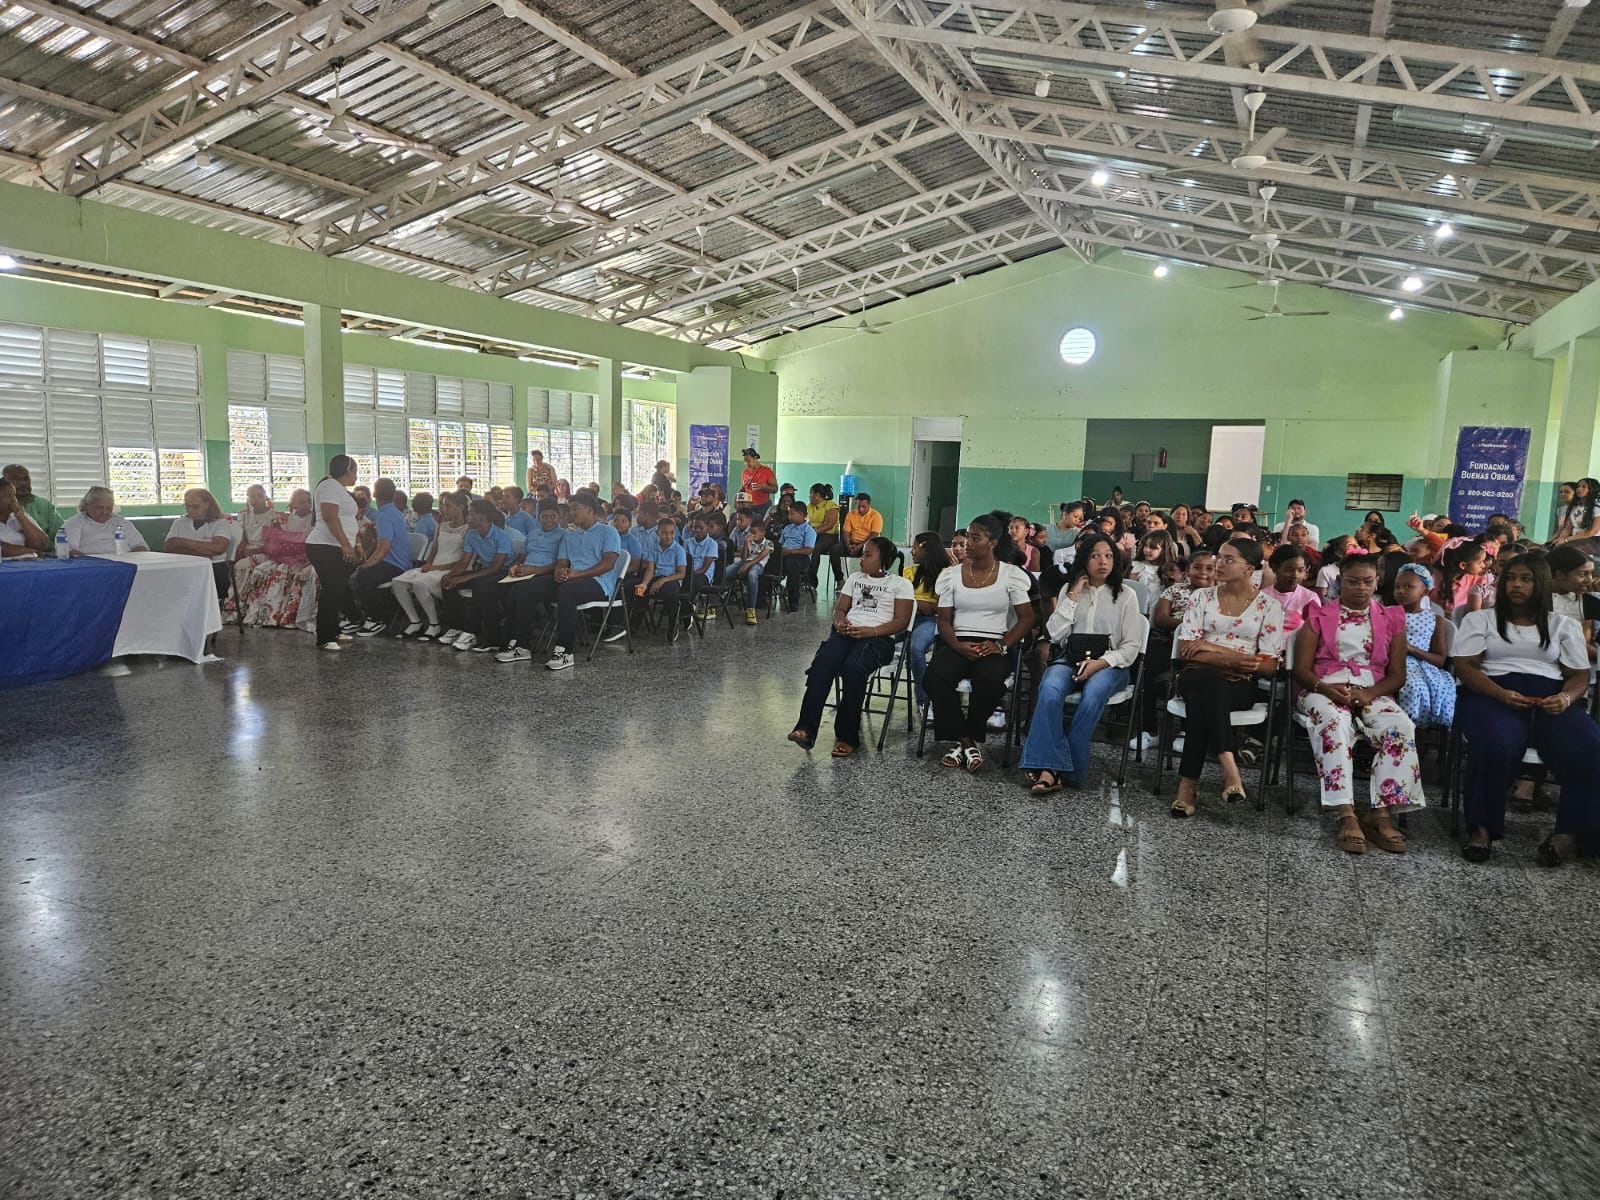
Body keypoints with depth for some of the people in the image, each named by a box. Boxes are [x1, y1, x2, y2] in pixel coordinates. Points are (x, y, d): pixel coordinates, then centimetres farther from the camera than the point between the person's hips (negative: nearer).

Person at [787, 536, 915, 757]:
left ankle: (847, 737, -26)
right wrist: (840, 622, -4)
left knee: (853, 668, -37)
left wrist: (872, 631, -16)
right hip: (848, 632, 4)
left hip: (879, 638, -4)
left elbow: (901, 622, 0)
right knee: (822, 664, -30)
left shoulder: (900, 584, 10)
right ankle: (806, 729, -37)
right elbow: (839, 609, 21)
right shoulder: (855, 578, 25)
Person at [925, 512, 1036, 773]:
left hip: (995, 645, -2)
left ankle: (963, 739, -11)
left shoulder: (1012, 574, 4)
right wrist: (958, 646, -14)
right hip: (958, 643, 2)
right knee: (934, 678, -31)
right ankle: (966, 741, -14)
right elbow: (944, 620, 7)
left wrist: (1001, 645, -14)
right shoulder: (951, 575, 9)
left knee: (990, 680, -36)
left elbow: (1027, 618, 2)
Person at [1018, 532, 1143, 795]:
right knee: (1049, 690, -34)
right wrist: (1073, 596, 0)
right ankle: (1050, 767, -39)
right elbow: (1054, 635, 4)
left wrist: (1101, 663, -14)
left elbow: (1132, 645, 3)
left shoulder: (1126, 595, 9)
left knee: (1093, 694, -37)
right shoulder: (1068, 590, 16)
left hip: (1109, 664, -1)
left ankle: (1070, 770, -31)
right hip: (1070, 659, 2)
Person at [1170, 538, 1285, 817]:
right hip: (1198, 677, 1)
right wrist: (1232, 660, -15)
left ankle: (1189, 782, -35)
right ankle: (1228, 767, -41)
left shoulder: (1269, 606, 5)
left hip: (1241, 685, -1)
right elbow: (1185, 652, 2)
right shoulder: (1201, 597, 9)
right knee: (1208, 680, -38)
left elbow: (1269, 666, -1)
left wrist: (1213, 647, -8)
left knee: (1203, 699, -37)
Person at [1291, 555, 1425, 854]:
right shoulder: (1319, 615, 10)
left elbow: (1397, 675, 9)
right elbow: (1302, 669, 3)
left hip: (1373, 693, 3)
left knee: (1401, 726, -30)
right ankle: (1346, 816, -40)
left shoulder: (1391, 619, 16)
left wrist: (1368, 694, -12)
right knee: (1336, 722, -37)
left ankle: (1381, 814, -29)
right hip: (1323, 690, -2)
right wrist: (1325, 688, -19)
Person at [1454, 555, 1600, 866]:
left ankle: (1570, 831, -18)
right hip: (1492, 695, -2)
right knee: (1496, 744, -38)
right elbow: (1465, 667, 4)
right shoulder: (1479, 619, 16)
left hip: (1550, 699, 3)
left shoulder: (1563, 624, 21)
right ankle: (1481, 828, -25)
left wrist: (1566, 697, -10)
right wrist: (1500, 694, -15)